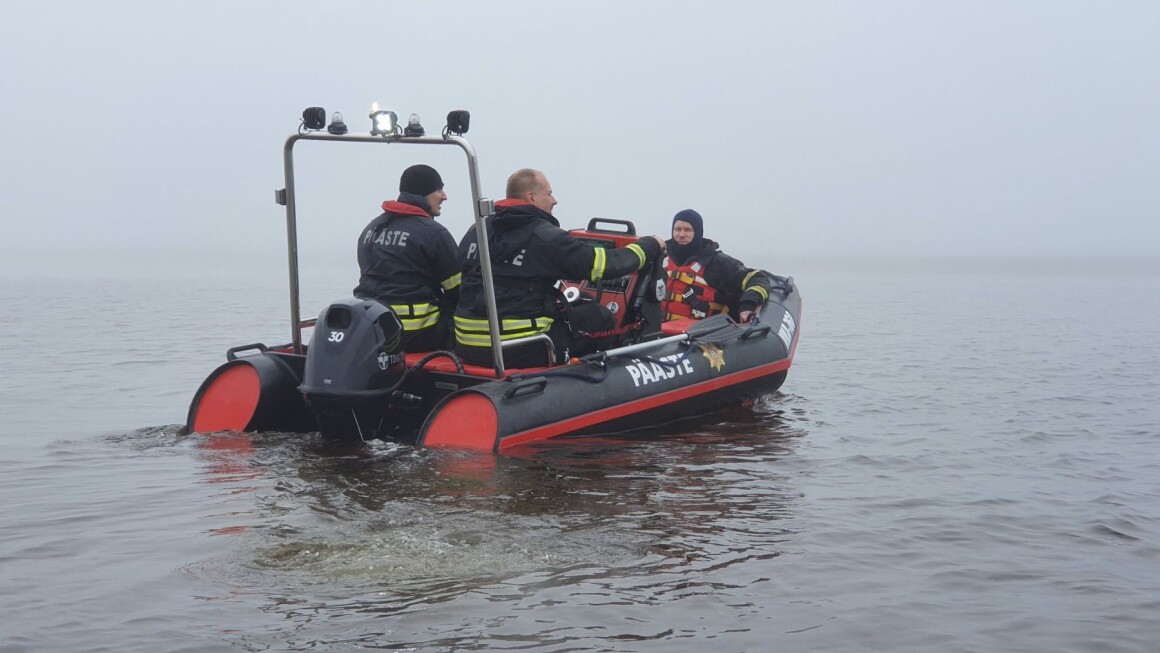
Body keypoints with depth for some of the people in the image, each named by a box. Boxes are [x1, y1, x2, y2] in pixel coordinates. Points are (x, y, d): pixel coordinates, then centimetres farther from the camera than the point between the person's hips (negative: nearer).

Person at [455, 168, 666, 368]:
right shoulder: (546, 237, -9)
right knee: (600, 317, 10)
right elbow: (606, 263, -6)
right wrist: (650, 245, 9)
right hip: (520, 351, -7)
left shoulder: (476, 231, 9)